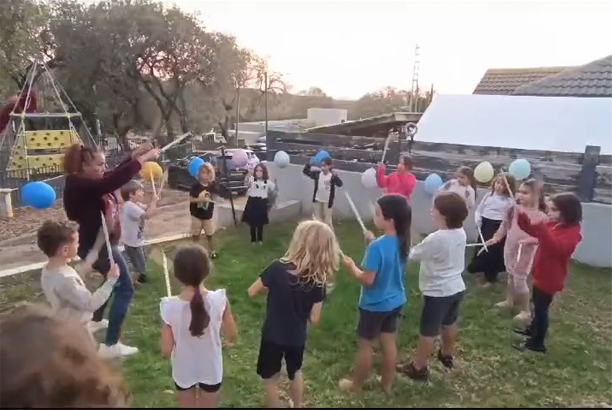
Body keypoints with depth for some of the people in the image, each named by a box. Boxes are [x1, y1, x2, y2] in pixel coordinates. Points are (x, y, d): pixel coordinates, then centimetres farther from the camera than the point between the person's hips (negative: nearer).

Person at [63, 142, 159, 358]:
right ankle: (110, 345, -5)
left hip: (101, 243, 11)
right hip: (96, 246, -11)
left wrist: (136, 154, 1)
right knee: (125, 289, -8)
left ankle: (96, 320, 51)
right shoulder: (80, 186, -25)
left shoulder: (89, 182, 4)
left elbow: (115, 174, 14)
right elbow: (114, 181, -39)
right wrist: (143, 159, -35)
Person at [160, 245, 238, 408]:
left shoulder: (169, 307, -25)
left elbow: (166, 350, -16)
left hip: (184, 372, 0)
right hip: (211, 370, 0)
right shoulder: (219, 300, -25)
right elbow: (232, 336, -11)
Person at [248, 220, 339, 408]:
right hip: (297, 337, 3)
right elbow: (314, 319, -9)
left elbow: (252, 292, -11)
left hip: (273, 335, -3)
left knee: (271, 379, 19)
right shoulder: (319, 281, -15)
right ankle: (297, 405, 49)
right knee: (295, 372, 30)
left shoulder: (278, 268, -24)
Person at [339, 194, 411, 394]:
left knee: (365, 345, 12)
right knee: (389, 342, 21)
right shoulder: (402, 241, -6)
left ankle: (356, 384, 32)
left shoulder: (377, 246, -30)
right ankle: (387, 383, 37)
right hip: (395, 301, 7)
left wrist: (352, 267, -11)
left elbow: (368, 280, -27)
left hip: (375, 305, -7)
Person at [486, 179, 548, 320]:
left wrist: (528, 240, -34)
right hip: (510, 249, 6)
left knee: (520, 280, -1)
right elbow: (505, 225, 9)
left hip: (524, 253, -6)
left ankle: (525, 311, 16)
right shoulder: (515, 209, -3)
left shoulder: (540, 216, -20)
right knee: (511, 276, 23)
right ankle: (509, 300, 43)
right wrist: (497, 237, 6)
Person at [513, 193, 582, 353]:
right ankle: (533, 329, 46)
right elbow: (532, 230, 11)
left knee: (541, 308, 0)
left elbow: (557, 248, -39)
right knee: (537, 304, 26)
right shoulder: (552, 225, 4)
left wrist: (541, 229, -49)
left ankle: (537, 343, 12)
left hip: (550, 278, -9)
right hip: (541, 273, 9)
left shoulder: (572, 232, -23)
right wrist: (522, 217, -7)